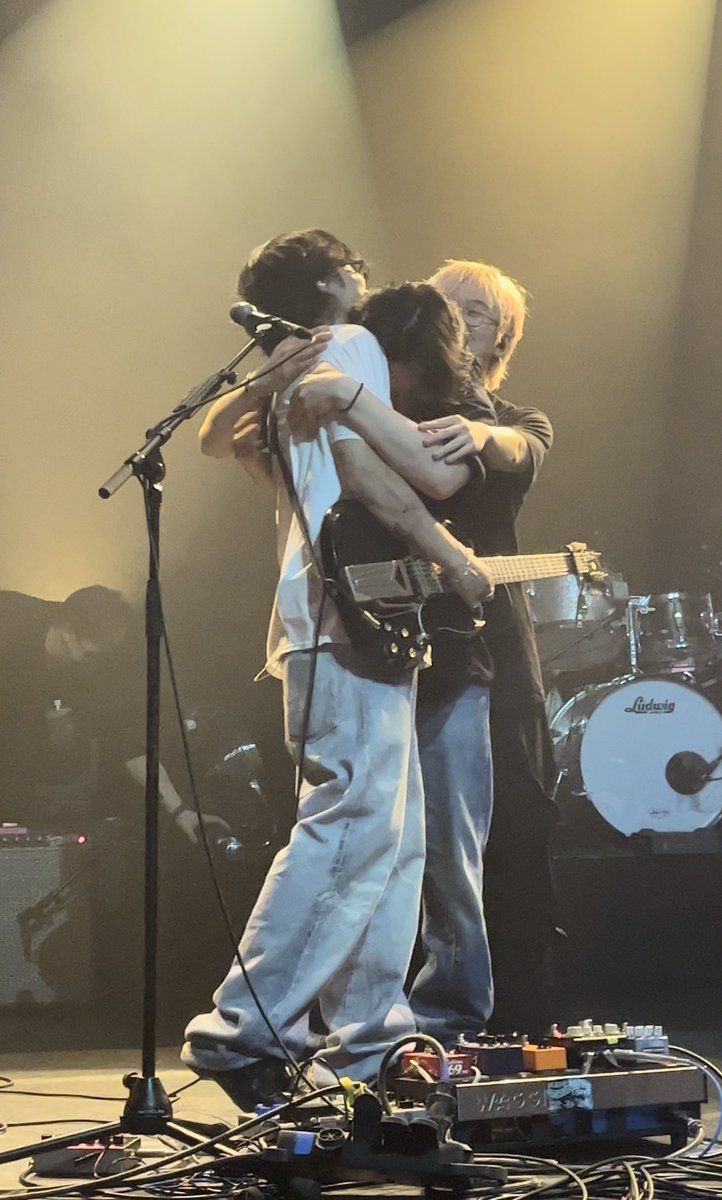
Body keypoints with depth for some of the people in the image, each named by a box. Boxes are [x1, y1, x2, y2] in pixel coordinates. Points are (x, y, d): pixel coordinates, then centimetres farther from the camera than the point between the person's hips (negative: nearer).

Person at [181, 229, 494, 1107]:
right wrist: (450, 555, -8)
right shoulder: (351, 347, 0)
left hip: (331, 625, 10)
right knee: (349, 824, -15)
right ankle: (246, 1026, -17)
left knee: (395, 834, 9)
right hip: (349, 616, -10)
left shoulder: (295, 378, 26)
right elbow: (361, 465, -13)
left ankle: (367, 1036, 8)